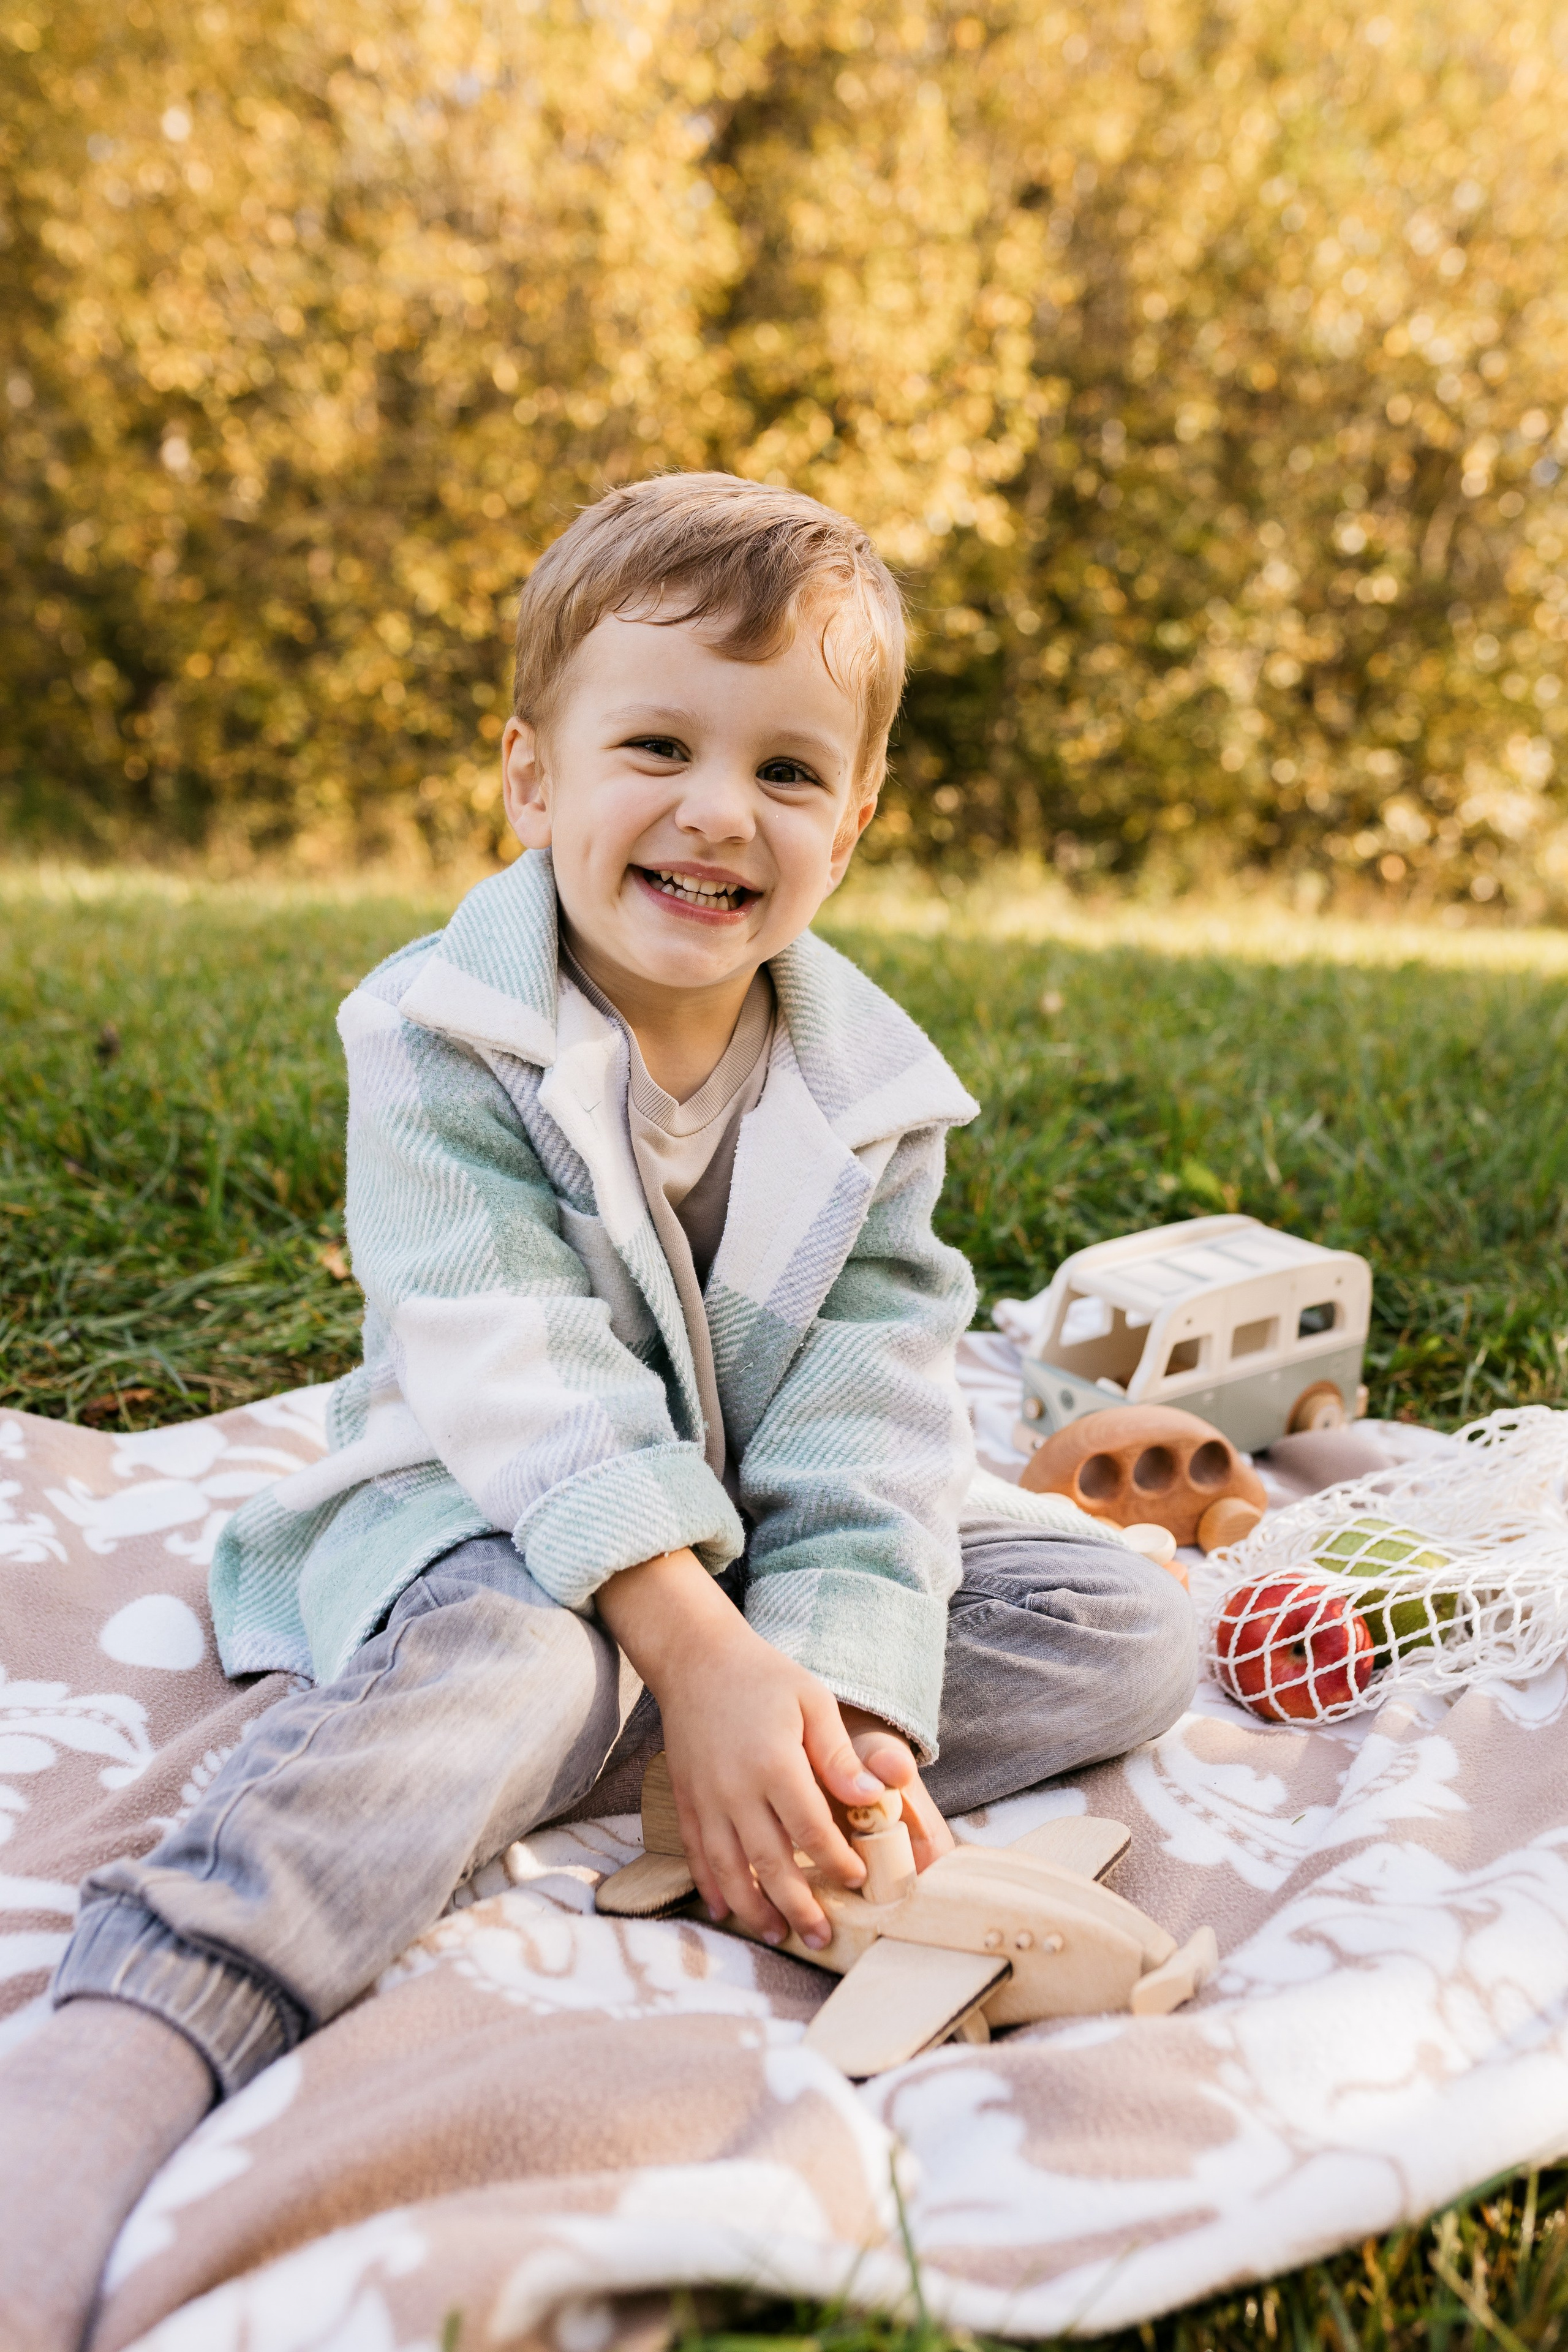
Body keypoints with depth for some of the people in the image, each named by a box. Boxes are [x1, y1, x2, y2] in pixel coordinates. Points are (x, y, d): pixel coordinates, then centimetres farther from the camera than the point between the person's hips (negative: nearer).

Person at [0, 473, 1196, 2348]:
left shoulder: (870, 1088, -1)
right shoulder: (439, 1037, -13)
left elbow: (866, 1419, -8)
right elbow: (512, 1373, -23)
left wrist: (846, 1693, -25)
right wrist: (703, 1650, -33)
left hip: (760, 1544, 5)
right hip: (504, 1523, -5)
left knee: (1130, 1631, -11)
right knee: (499, 1662, -39)